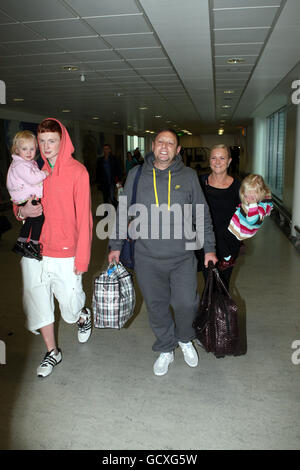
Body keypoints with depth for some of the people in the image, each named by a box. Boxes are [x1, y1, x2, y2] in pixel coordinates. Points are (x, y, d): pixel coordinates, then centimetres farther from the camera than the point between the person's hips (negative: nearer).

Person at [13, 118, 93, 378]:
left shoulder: (77, 171, -7)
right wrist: (22, 211, -10)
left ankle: (84, 317, 43)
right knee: (39, 304, 12)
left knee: (71, 307, 6)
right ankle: (52, 352, 34)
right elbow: (18, 205, 15)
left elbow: (83, 217, -9)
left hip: (66, 255, -4)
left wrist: (82, 258, -12)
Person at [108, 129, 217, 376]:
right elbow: (123, 212, 10)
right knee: (157, 306, 10)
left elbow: (202, 215, 8)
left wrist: (209, 248, 8)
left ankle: (185, 339, 31)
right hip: (147, 258, 1)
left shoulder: (189, 176, 3)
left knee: (186, 303, -2)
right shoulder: (136, 175, 3)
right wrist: (116, 245, 9)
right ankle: (166, 350, 34)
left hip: (183, 256, 0)